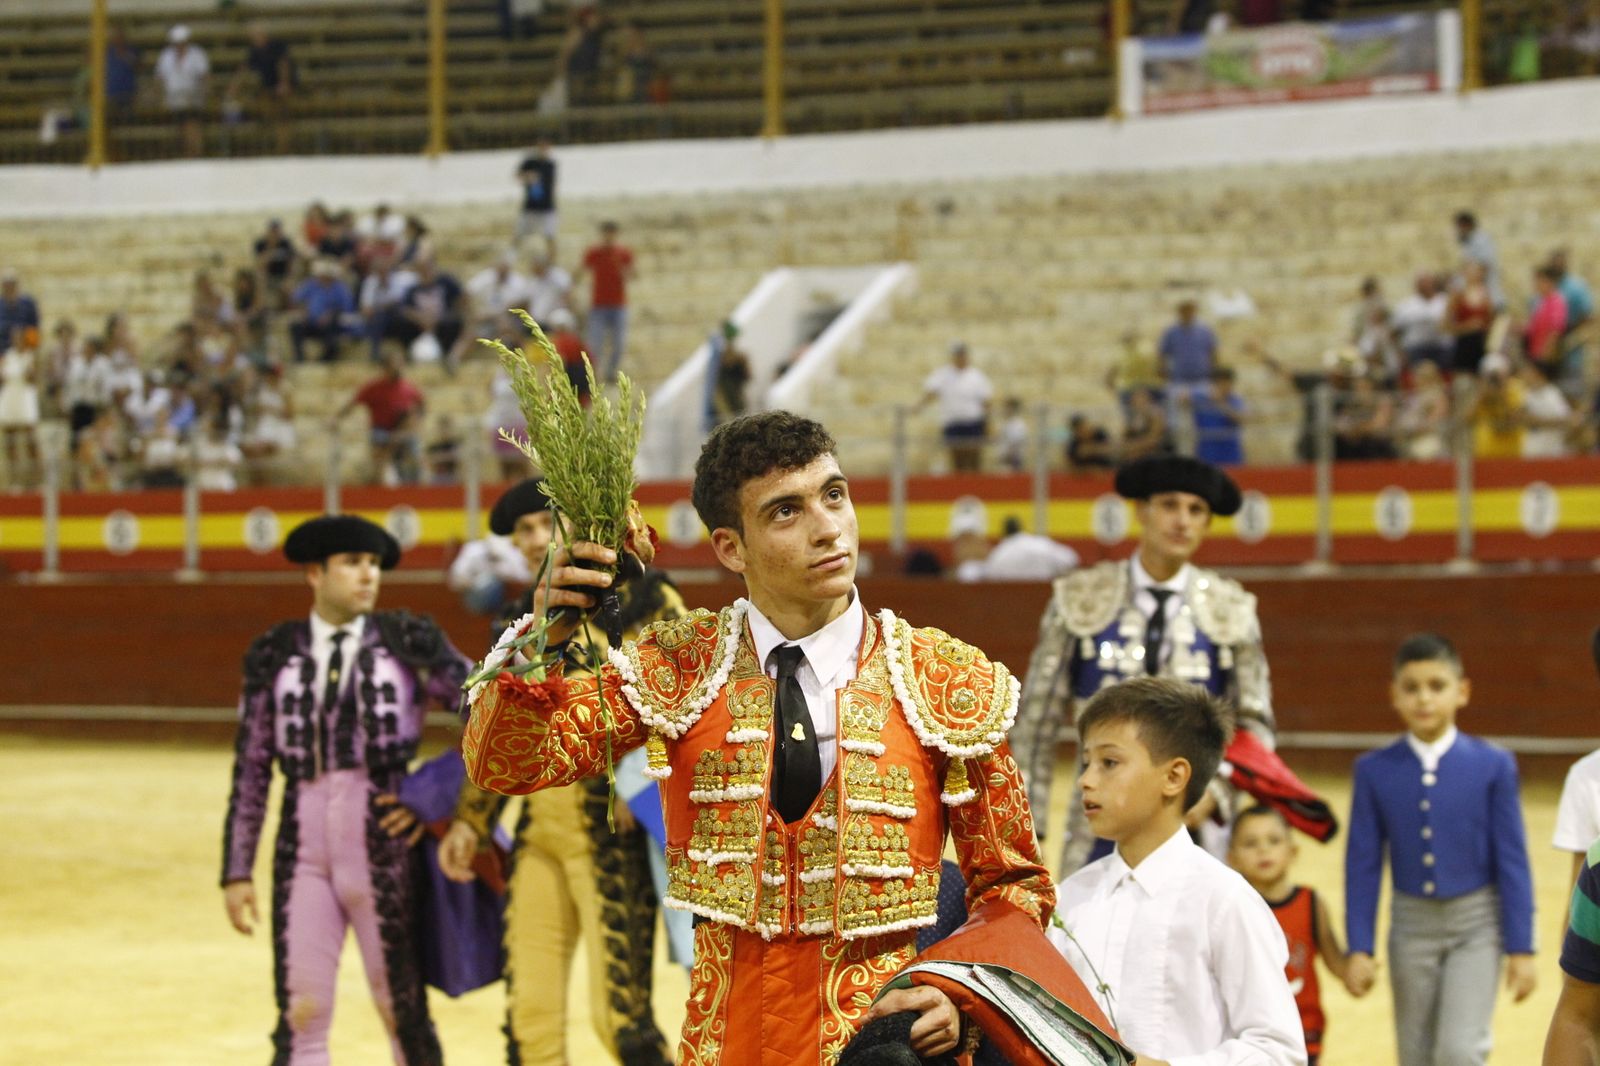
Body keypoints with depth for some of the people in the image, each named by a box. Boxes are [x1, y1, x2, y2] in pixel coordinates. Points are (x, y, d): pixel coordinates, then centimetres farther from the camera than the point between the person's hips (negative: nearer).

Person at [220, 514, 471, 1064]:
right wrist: (237, 871, 4)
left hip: (385, 849, -1)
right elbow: (251, 768, 6)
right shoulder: (275, 653, 6)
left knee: (403, 1013, 7)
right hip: (303, 850, 1)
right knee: (301, 1017, 0)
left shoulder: (407, 640, 2)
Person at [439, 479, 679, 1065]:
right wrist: (470, 820, 13)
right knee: (528, 1015, 4)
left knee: (619, 1013, -9)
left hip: (611, 838, -6)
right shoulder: (518, 621, 15)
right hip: (539, 837, 6)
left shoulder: (643, 599, -4)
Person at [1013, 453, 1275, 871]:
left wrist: (1214, 793, -11)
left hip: (1194, 828, 1)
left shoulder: (1231, 611, 4)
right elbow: (1038, 720, 4)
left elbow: (1255, 726, 6)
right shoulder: (1080, 599, 1)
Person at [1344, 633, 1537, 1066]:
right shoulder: (1375, 771, -3)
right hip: (1411, 924, 2)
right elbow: (1362, 863, 0)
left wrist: (1520, 948, -6)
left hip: (1475, 927, -2)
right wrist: (1359, 948, -4)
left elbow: (1512, 861, -5)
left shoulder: (1492, 766, -7)